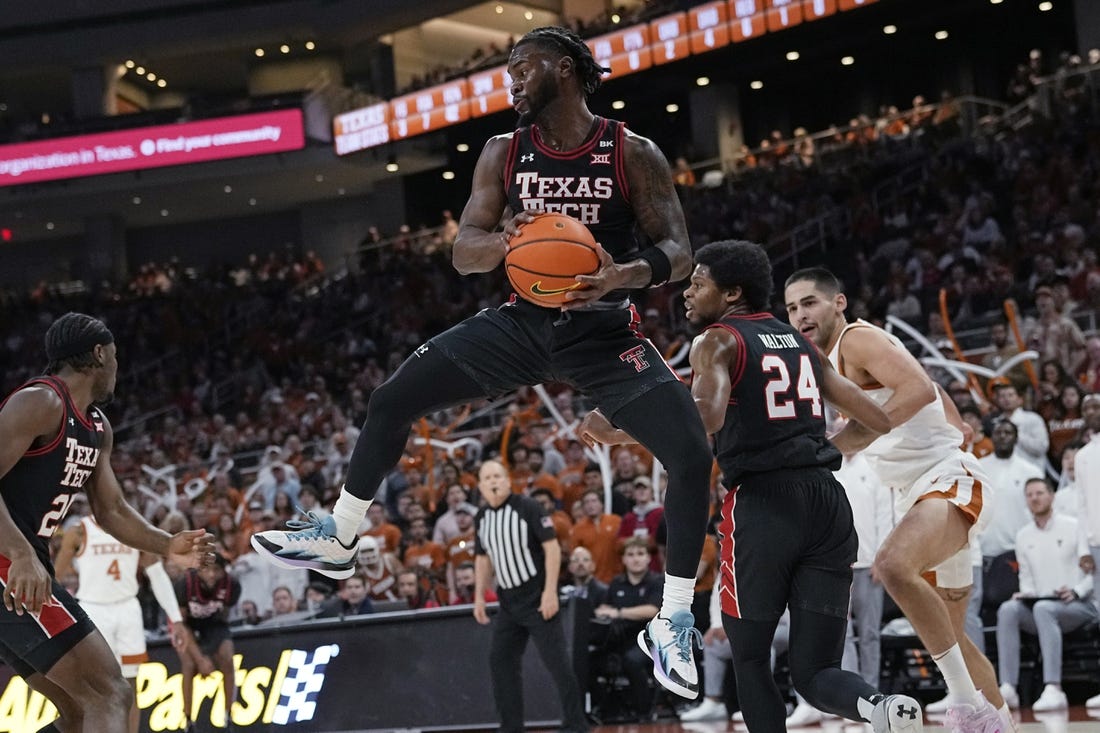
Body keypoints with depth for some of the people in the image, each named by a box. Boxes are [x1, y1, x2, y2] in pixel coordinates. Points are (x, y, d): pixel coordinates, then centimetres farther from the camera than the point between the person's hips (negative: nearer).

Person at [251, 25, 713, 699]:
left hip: (605, 333, -3)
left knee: (692, 455, -20)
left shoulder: (634, 155, -10)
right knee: (391, 400, -1)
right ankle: (338, 541, 18)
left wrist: (627, 273, -33)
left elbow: (678, 252, -11)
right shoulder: (503, 154, 0)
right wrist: (504, 243, -27)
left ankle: (673, 623, -4)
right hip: (523, 322, 3)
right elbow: (463, 251, -3)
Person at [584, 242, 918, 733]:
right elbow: (876, 420, 22)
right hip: (828, 500, 6)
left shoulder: (717, 342, 1)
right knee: (815, 673, 8)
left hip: (763, 503, -5)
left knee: (750, 659, 12)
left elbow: (705, 417, -19)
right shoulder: (799, 343, 20)